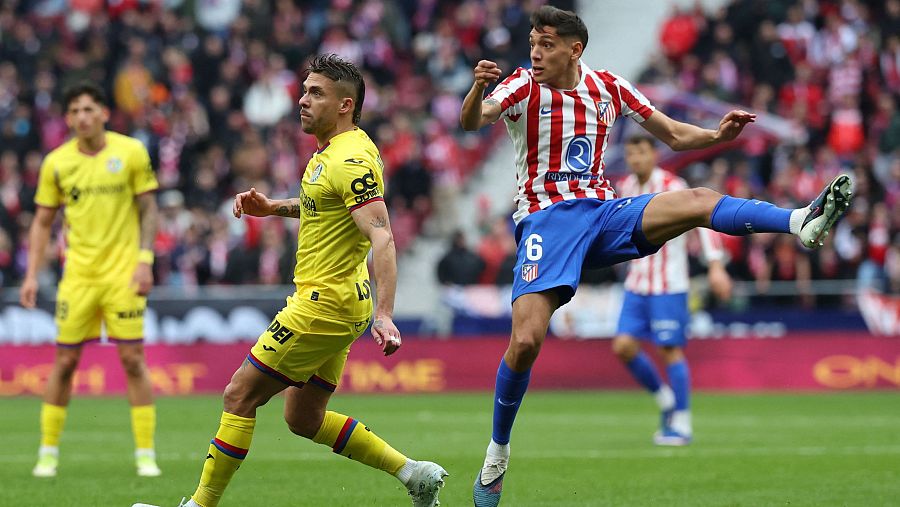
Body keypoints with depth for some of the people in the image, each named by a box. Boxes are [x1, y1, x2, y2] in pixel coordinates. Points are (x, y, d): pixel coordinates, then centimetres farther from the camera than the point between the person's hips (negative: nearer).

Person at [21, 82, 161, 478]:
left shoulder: (131, 152, -2)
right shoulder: (56, 162, 3)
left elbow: (148, 210, 2)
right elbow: (42, 222, 9)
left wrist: (145, 261, -9)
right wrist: (32, 275, 3)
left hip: (123, 273, -2)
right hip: (77, 276, 2)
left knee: (133, 359, -4)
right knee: (64, 362, 2)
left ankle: (145, 454, 2)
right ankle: (48, 453, 13)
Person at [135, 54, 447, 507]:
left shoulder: (351, 160, -19)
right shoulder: (331, 151, 12)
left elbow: (381, 237, -28)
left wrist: (384, 314, -37)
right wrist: (273, 208, 17)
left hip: (325, 304, -10)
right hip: (330, 304, 10)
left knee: (240, 396, -5)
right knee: (304, 418, 15)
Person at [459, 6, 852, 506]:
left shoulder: (609, 87, 8)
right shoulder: (523, 86, -3)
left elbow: (675, 135, 14)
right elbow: (472, 121, -22)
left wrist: (716, 135, -6)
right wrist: (477, 89, -45)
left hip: (603, 212, 3)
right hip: (545, 218, -3)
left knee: (698, 201, -21)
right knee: (525, 341, -17)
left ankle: (803, 221, -38)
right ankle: (497, 452, 2)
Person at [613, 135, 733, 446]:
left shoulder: (671, 187, -13)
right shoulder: (627, 187, 8)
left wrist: (716, 266, -26)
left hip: (668, 286, -7)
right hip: (637, 284, 7)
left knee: (670, 350, -7)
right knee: (623, 346, -3)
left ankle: (681, 424, 1)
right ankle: (665, 399, 18)